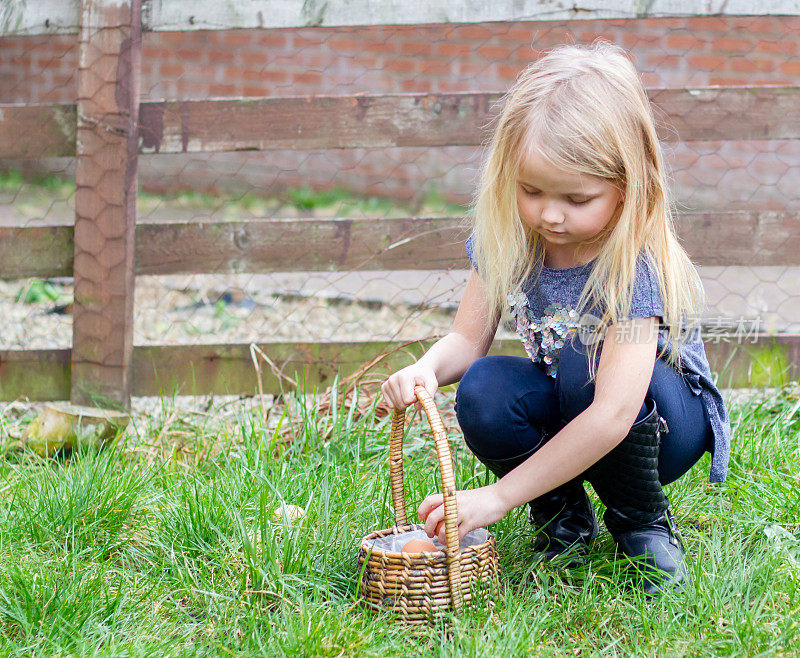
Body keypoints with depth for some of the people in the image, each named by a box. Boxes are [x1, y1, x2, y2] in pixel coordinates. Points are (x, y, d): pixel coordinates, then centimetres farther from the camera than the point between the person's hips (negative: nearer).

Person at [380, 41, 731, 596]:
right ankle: (564, 516, 1)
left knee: (586, 363, -36)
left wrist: (497, 496, -38)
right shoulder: (507, 243, -12)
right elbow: (468, 339, -3)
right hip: (566, 423, 5)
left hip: (668, 419, -4)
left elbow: (614, 414, -37)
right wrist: (427, 369, -30)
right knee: (483, 391, -27)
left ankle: (644, 522, -10)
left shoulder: (636, 264, -30)